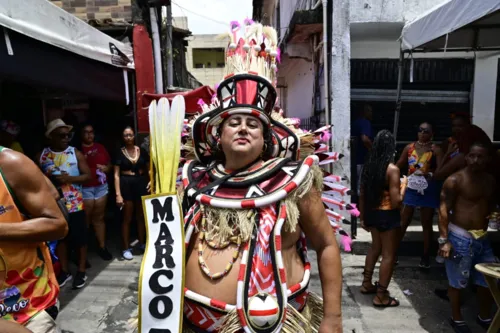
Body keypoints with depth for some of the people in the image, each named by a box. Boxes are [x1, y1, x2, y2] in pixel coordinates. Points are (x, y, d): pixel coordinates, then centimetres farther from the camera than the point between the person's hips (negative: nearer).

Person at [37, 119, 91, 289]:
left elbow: (87, 175, -5)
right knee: (59, 238, 14)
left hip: (75, 204, -2)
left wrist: (69, 179, -20)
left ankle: (81, 271, 20)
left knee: (79, 238, 5)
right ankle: (64, 271, 29)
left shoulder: (76, 153, -5)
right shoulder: (41, 155, 1)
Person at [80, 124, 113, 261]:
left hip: (101, 186, 4)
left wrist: (106, 168, -2)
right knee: (85, 219, 0)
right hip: (85, 188, -4)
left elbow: (109, 164, 19)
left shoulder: (100, 147, 12)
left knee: (99, 218, 10)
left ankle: (102, 247, 18)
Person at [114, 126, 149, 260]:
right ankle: (126, 248, 14)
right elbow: (116, 175, -6)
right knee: (127, 218, 4)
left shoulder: (142, 151, 4)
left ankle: (142, 243, 29)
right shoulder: (120, 153, -3)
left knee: (141, 216, 13)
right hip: (126, 185, -2)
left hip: (141, 184, 3)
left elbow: (148, 169, 10)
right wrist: (118, 194, -12)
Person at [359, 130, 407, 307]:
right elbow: (396, 202, -20)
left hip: (372, 213, 7)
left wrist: (363, 217, 16)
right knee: (389, 254, 6)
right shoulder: (392, 169, -19)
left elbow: (362, 195, 6)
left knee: (375, 247, 25)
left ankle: (367, 284, 36)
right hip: (388, 216, -7)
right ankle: (381, 296, 15)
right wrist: (403, 186, -3)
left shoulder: (369, 166, 0)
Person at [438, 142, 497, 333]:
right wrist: (444, 239, -20)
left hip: (482, 237, 7)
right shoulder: (455, 180, -12)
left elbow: (490, 205, 22)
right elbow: (443, 210, -15)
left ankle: (484, 317, 40)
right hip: (460, 237, -6)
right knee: (457, 282, 6)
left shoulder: (490, 181, 8)